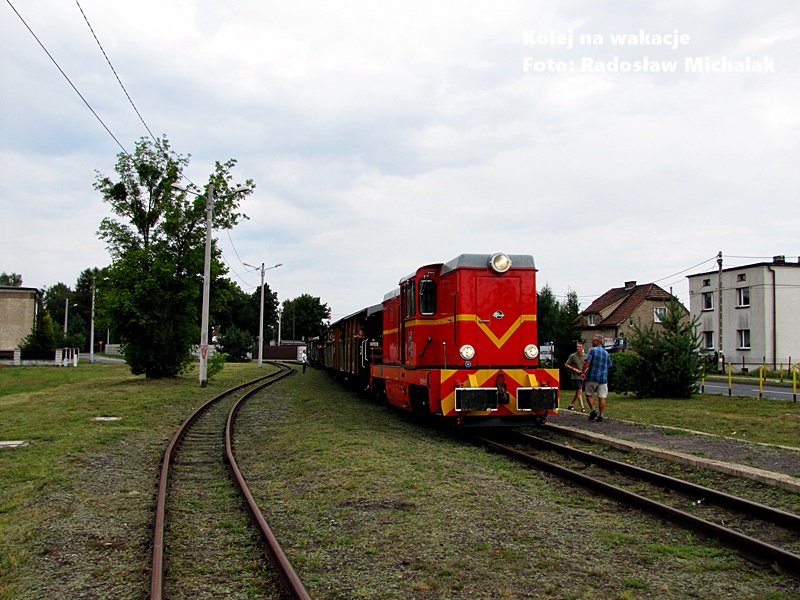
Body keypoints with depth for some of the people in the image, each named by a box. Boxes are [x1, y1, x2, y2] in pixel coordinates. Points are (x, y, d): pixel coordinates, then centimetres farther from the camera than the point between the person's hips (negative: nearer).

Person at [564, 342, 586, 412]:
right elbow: (566, 364, -2)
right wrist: (574, 369, -14)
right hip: (575, 376, -6)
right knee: (579, 391, -12)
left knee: (577, 392, 13)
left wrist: (584, 371, -2)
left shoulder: (585, 356, 6)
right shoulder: (572, 356, -8)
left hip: (581, 376, 6)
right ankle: (582, 407, -13)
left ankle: (570, 405, 26)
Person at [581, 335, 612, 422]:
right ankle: (601, 415, 0)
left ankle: (593, 409, -9)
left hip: (592, 377, -4)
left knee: (589, 394, 8)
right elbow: (609, 366, 17)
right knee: (602, 397, 3)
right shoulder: (606, 353, 13)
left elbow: (587, 362, -16)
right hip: (603, 377, 4)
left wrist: (583, 372, -9)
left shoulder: (592, 350, -4)